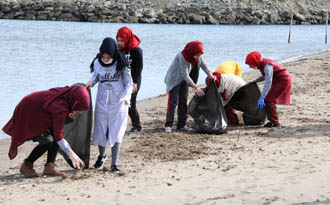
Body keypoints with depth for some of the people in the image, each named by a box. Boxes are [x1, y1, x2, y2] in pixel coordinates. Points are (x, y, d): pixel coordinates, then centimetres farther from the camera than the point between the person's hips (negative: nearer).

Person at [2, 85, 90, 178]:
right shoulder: (61, 108, -35)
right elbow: (58, 136, -31)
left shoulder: (65, 92, -12)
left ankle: (49, 167, -4)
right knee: (47, 141, -16)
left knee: (54, 135, -5)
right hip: (27, 116, -9)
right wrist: (71, 154, -33)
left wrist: (67, 112, 3)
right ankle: (26, 165, 2)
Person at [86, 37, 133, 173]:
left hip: (118, 102, -3)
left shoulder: (121, 64, -11)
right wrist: (91, 82, -6)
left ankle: (114, 164, 0)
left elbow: (128, 83, -5)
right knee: (100, 131, 8)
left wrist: (127, 96, -22)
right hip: (102, 101, 3)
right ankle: (101, 155, 34)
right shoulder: (97, 63, -3)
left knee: (116, 133, -6)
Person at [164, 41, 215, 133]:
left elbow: (204, 66, -1)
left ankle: (181, 125, 6)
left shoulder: (197, 57, -12)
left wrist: (211, 75, -21)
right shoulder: (182, 57, -33)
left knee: (183, 101, 4)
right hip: (174, 79, -7)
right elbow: (185, 75, -31)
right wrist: (196, 88, -33)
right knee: (173, 101, -12)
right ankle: (168, 125, -11)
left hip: (184, 80, 7)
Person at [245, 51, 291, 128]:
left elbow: (268, 82, -34)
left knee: (269, 100, -12)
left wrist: (262, 97, -38)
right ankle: (272, 120, 18)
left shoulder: (267, 66, -28)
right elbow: (265, 76, 20)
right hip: (277, 81, 10)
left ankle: (275, 122, -6)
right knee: (267, 100, 10)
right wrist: (255, 81, 4)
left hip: (283, 80, -10)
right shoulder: (261, 65, 2)